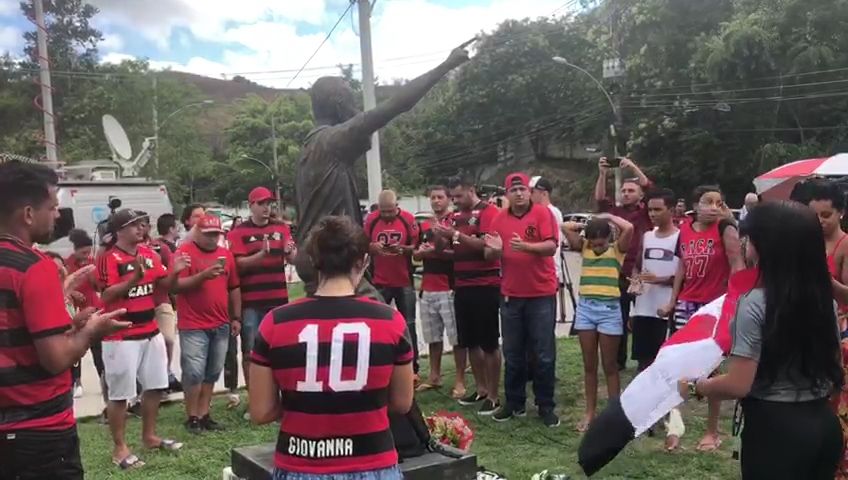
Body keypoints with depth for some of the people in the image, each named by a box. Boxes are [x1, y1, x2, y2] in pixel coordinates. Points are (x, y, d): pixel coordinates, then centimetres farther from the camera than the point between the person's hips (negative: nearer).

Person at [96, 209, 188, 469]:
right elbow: (107, 295, -21)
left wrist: (174, 272, -8)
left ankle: (149, 436, 32)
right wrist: (135, 277, -31)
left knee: (155, 386, 16)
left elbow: (163, 285, 12)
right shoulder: (108, 258, -13)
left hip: (151, 331, 8)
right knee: (120, 393, 0)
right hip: (121, 337, -7)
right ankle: (120, 448, 13)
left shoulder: (149, 253, 9)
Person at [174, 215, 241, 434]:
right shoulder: (184, 252, -5)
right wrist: (203, 275, -24)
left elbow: (234, 288, 16)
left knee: (212, 373, 10)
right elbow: (177, 285, -12)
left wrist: (236, 318, 13)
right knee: (194, 373, -3)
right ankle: (192, 417, 10)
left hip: (221, 325, 5)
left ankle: (204, 415, 18)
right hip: (193, 326, -5)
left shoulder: (226, 254, 11)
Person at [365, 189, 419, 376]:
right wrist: (373, 246, -16)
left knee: (408, 326, 5)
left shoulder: (408, 219, -6)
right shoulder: (371, 220, -1)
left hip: (404, 281, -1)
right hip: (379, 282, 1)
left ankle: (413, 369, 13)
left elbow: (417, 246, -3)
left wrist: (403, 248, -21)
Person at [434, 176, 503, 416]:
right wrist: (442, 237, -3)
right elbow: (452, 249, 18)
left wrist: (456, 233, -22)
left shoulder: (489, 211, -9)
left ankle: (493, 396, 7)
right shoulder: (456, 215, 12)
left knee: (489, 342, 0)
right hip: (462, 285, 7)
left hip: (486, 286, -7)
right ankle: (480, 388, 25)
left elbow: (486, 244, -21)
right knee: (471, 341, 13)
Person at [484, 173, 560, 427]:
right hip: (510, 295, 4)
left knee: (544, 354, 3)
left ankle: (546, 406, 14)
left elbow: (552, 246, -16)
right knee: (513, 354, 11)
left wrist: (526, 246, -32)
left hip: (542, 294, -4)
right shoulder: (499, 219, 7)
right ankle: (514, 403, 23)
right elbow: (489, 255, 7)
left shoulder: (543, 213, -5)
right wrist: (495, 249, -16)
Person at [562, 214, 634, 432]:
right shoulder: (584, 247, 7)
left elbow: (629, 228, -18)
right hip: (585, 308, 3)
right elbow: (565, 227, -2)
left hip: (609, 309, -3)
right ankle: (590, 412, 19)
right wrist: (586, 226, 4)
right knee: (589, 365, 10)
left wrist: (608, 217, -5)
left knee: (610, 366, 5)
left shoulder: (617, 249, -2)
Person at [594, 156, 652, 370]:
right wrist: (603, 174, -15)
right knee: (619, 320, 11)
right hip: (618, 274, 3)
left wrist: (634, 167, -18)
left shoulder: (645, 212, 3)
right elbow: (600, 199, -4)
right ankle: (618, 361, 22)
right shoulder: (615, 211, 10)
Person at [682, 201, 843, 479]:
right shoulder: (826, 299, 2)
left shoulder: (756, 303, -19)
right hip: (825, 424, 7)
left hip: (774, 427, -7)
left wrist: (695, 386, -4)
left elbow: (738, 385, -20)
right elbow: (834, 369, 11)